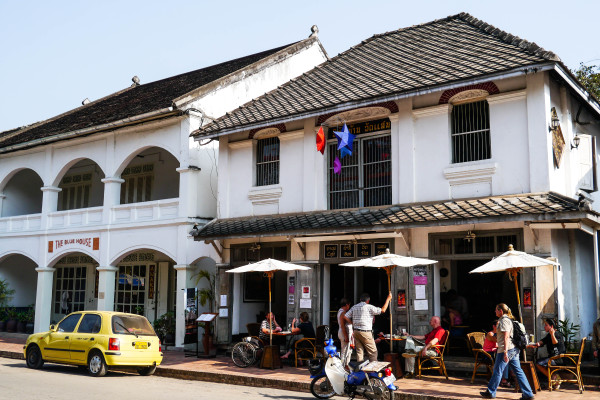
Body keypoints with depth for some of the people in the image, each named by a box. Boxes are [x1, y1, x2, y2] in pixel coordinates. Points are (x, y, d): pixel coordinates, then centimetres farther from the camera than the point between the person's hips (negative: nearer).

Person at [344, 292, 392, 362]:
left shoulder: (354, 307, 10)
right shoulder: (369, 307, -8)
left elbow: (345, 317, 7)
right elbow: (383, 310, -7)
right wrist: (388, 299, 1)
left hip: (355, 332, 6)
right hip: (365, 332, -6)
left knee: (359, 351, 10)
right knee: (373, 351, 2)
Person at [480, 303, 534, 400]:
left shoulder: (504, 320, -12)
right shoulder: (509, 319, 18)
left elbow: (506, 336, -20)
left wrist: (505, 352, -24)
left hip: (507, 349, -10)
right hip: (514, 349, 10)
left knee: (497, 371, 1)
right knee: (518, 371, 7)